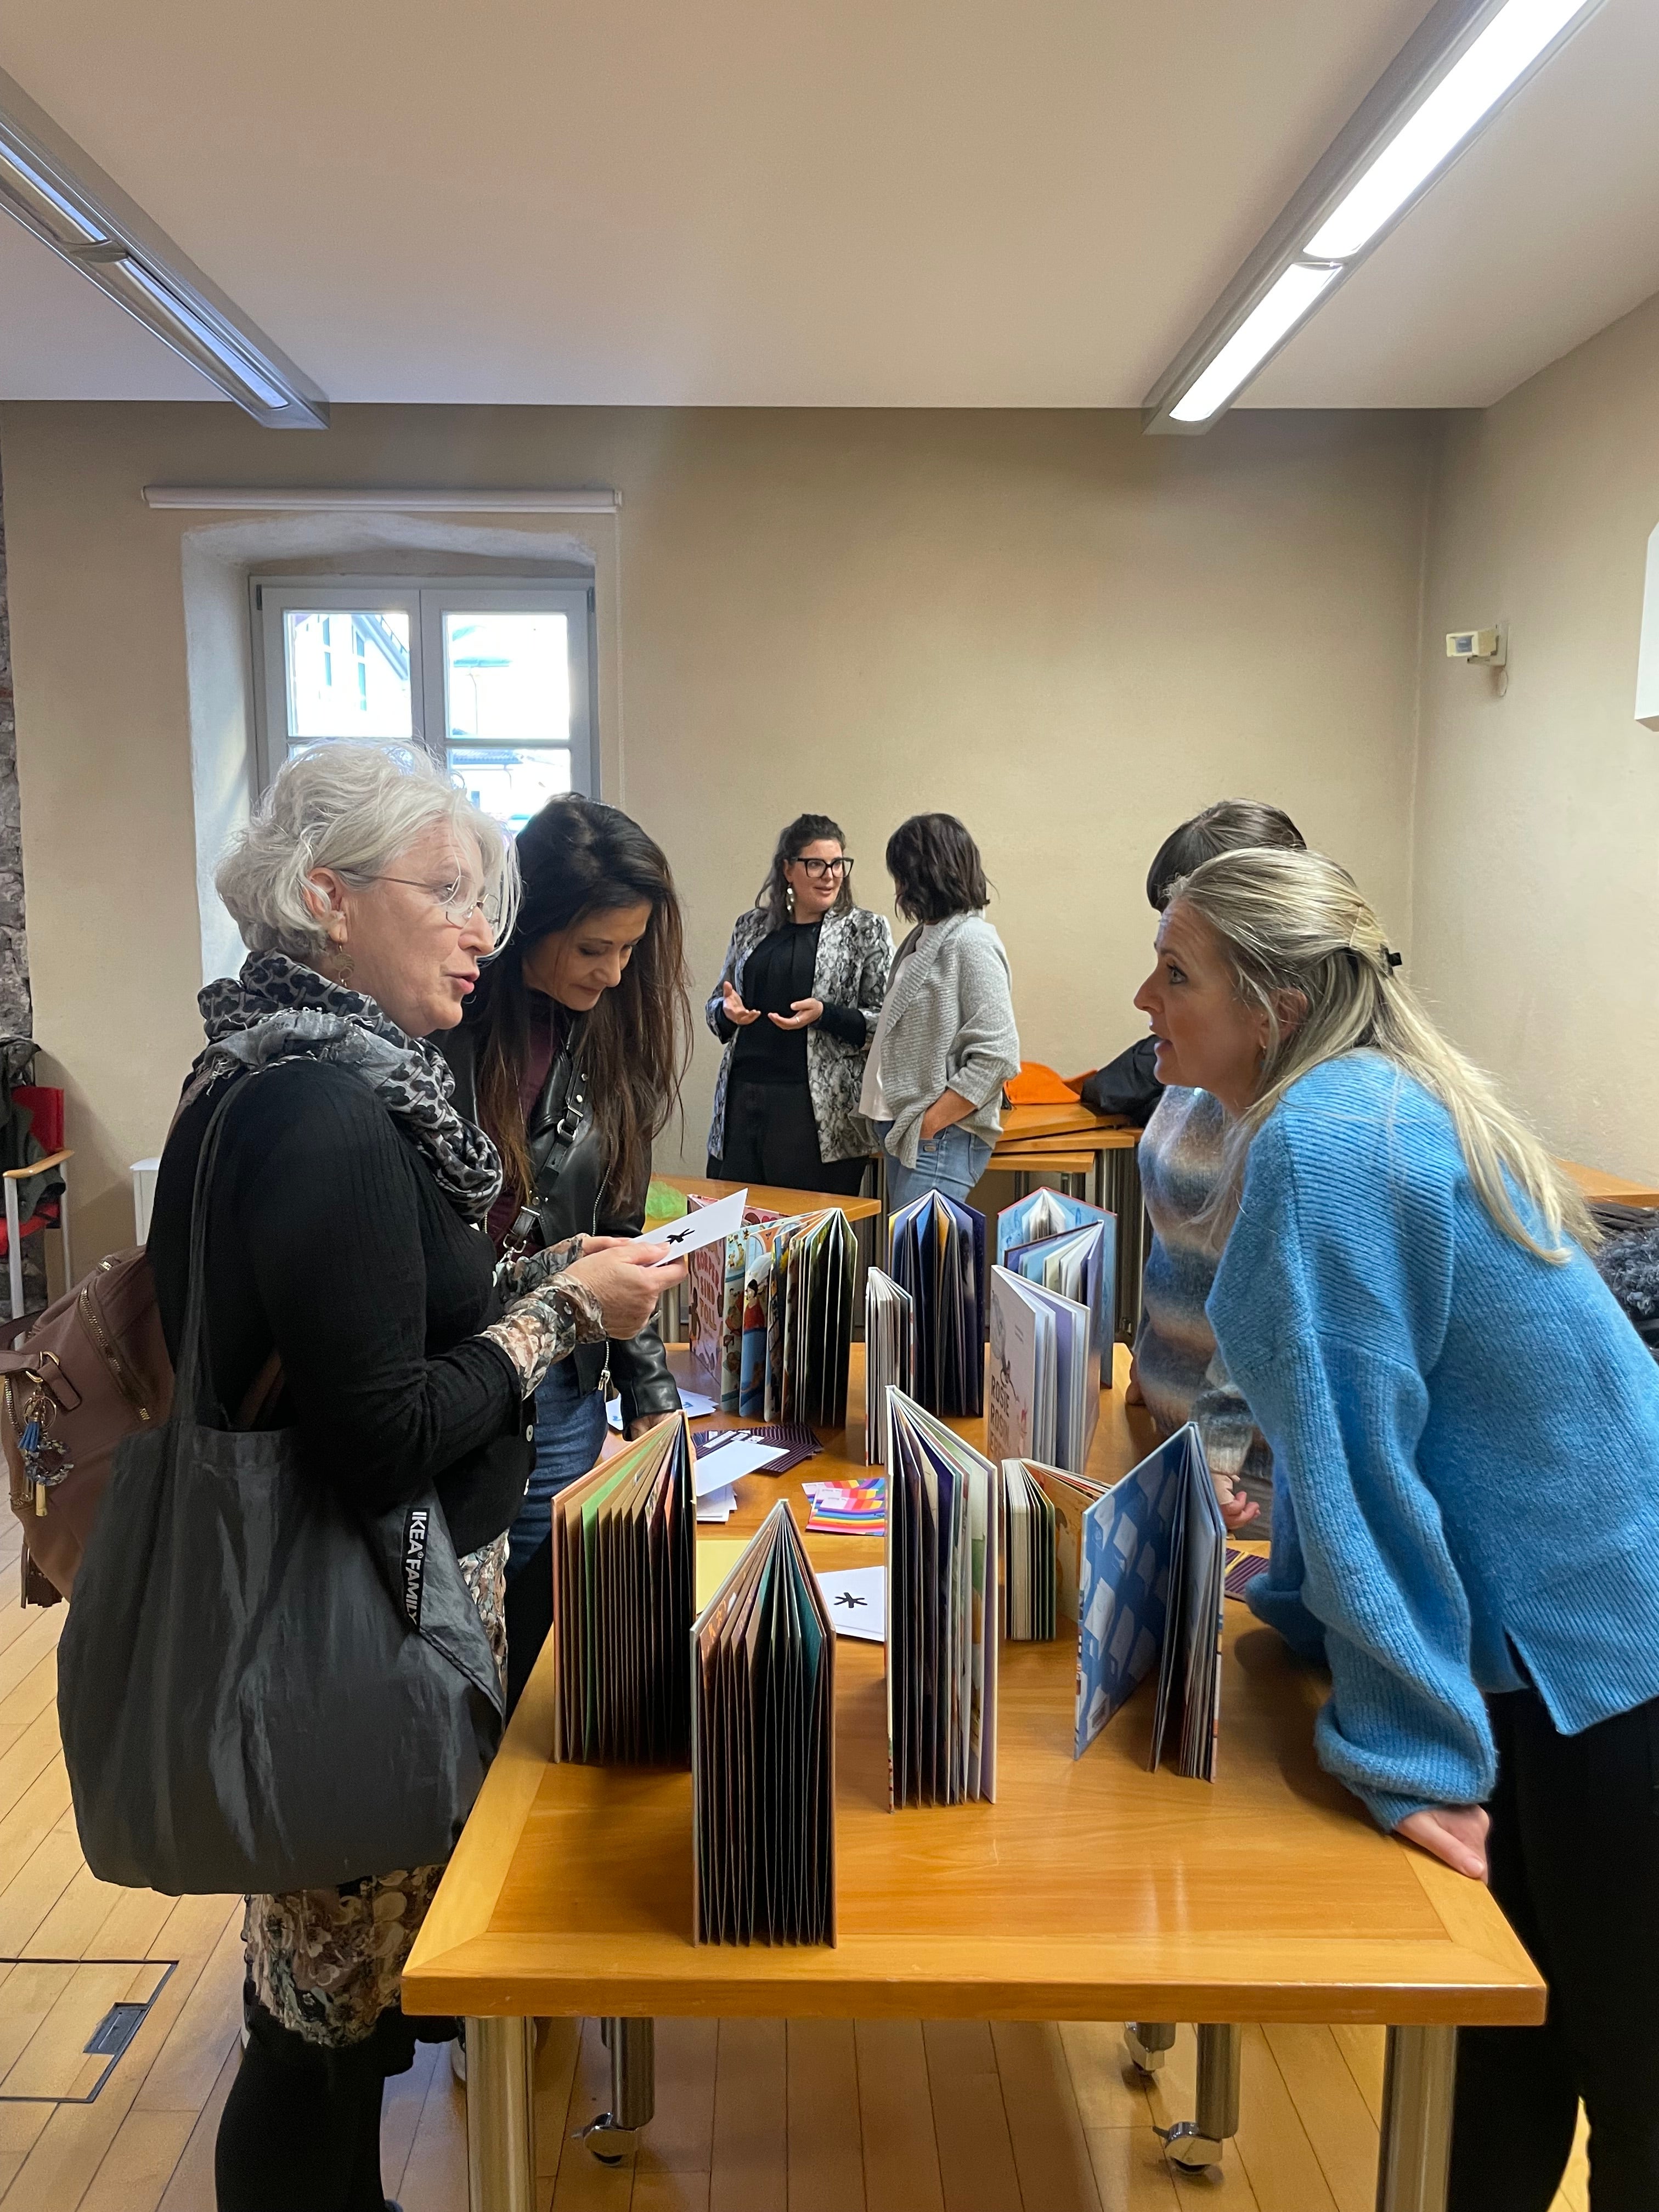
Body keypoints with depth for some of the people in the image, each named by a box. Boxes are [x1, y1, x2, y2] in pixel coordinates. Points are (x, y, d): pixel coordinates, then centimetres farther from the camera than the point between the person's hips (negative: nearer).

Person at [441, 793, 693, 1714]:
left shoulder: (606, 1041, 3)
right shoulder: (432, 1031, -14)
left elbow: (615, 1239, 9)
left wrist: (649, 1395, 4)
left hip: (555, 1401, 5)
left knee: (531, 1655, 15)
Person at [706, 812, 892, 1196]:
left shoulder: (866, 930, 2)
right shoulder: (752, 926, 12)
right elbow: (716, 1005, 20)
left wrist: (824, 1015, -16)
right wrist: (728, 1010, -2)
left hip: (822, 1115, -3)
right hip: (742, 1102, 4)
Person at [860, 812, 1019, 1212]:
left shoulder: (971, 942, -13)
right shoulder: (926, 938, 13)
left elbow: (997, 1055, -18)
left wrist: (928, 1125, -15)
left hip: (941, 1139, -9)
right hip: (905, 1132, 9)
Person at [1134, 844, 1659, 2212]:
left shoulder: (1323, 1140, -25)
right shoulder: (1373, 1099, 5)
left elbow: (1355, 1445, -24)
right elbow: (1348, 1411, 13)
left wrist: (1407, 1753, -19)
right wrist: (1304, 1597, 19)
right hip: (1542, 1631, 9)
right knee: (1511, 2035, 21)